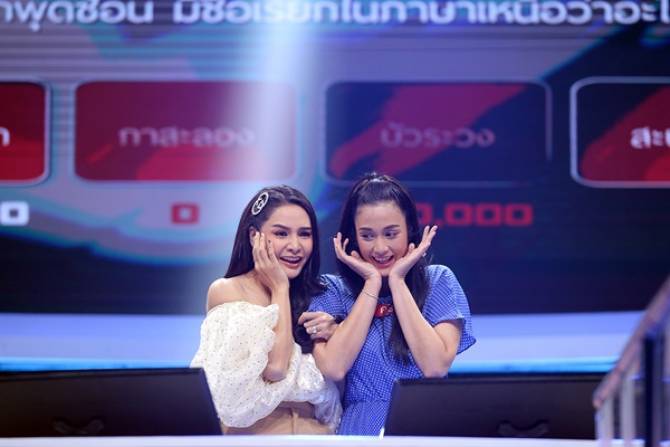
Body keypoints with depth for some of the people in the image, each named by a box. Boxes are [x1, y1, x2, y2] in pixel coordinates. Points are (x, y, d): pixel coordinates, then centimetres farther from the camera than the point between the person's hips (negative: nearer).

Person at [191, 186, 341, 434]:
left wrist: (333, 336, -5)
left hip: (314, 431, 4)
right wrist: (280, 289, -5)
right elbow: (275, 367, -13)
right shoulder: (226, 290, -3)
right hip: (253, 433, -3)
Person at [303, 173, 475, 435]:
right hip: (362, 429, 0)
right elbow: (333, 369, -9)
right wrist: (372, 283, -3)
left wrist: (397, 281, -4)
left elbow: (435, 366, -8)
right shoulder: (333, 291, 7)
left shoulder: (439, 282, 6)